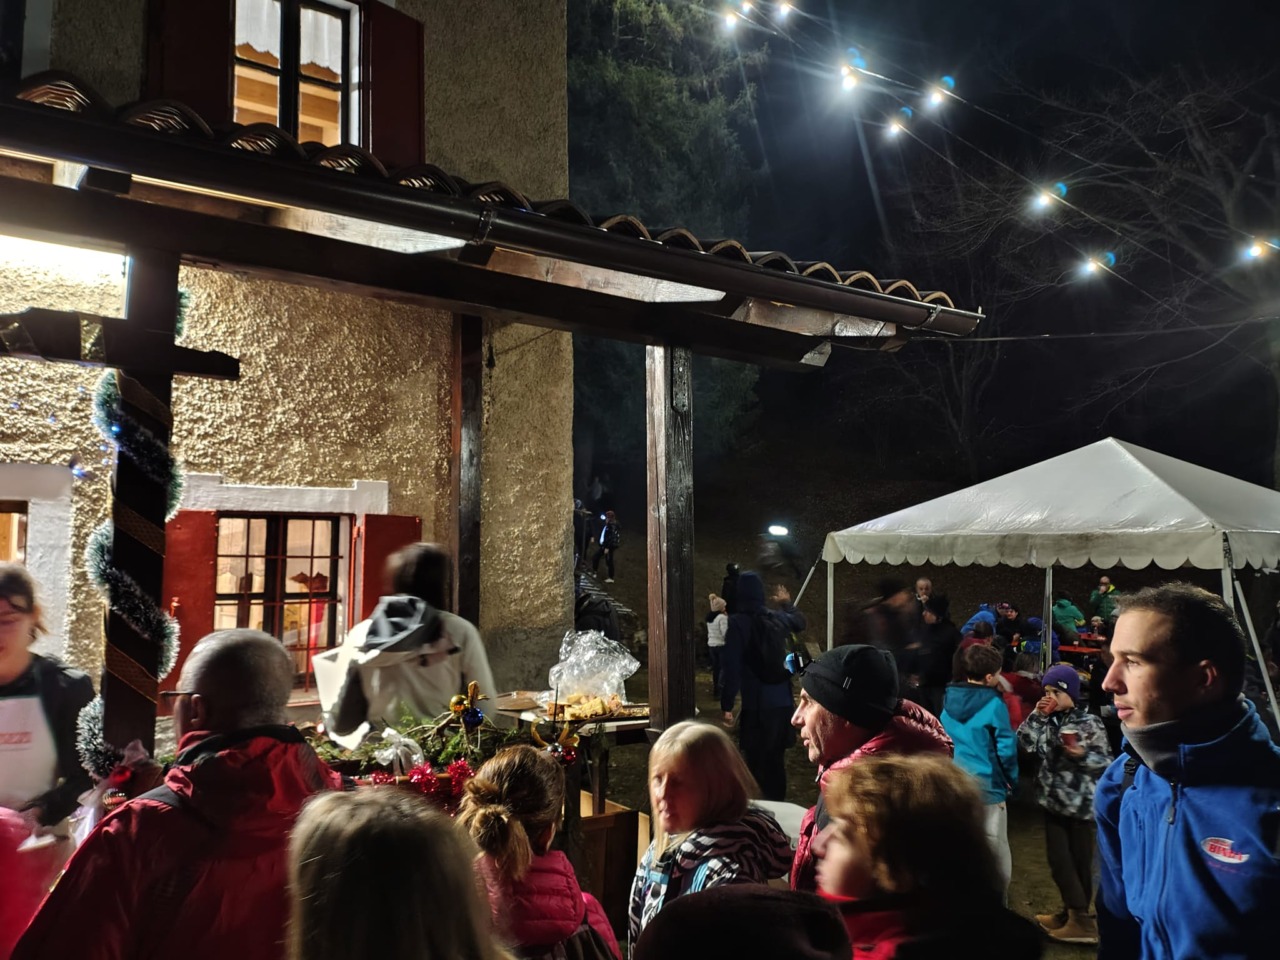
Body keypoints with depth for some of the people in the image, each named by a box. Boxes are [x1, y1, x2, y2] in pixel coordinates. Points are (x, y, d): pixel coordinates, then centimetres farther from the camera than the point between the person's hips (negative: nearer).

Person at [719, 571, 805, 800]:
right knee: (776, 760, 18)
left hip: (757, 706, -6)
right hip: (784, 702, 6)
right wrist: (787, 603, 50)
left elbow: (731, 668, -16)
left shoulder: (737, 623, -12)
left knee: (757, 762, 2)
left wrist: (727, 705, -10)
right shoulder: (778, 617, 6)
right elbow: (800, 621, 31)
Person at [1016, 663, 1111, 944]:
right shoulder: (1048, 720, 6)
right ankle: (1072, 913, 21)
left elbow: (1105, 761, -8)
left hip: (1080, 802, -5)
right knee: (1058, 859, 8)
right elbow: (1026, 743, -3)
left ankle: (1080, 917, 13)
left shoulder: (1089, 723, -10)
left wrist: (1082, 755, -25)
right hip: (1053, 799, 5)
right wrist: (1037, 716, -10)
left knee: (1079, 860, 4)